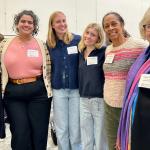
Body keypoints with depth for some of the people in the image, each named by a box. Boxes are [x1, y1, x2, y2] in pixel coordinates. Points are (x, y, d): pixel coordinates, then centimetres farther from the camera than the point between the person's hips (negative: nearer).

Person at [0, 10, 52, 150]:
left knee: (39, 133, 7)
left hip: (38, 93, 0)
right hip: (13, 94, 1)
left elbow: (48, 70, 5)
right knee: (20, 134, 6)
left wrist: (49, 90, 4)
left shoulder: (41, 45, 2)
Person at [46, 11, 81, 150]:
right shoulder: (49, 44, 2)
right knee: (61, 129, 11)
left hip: (76, 89, -2)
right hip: (58, 90, 2)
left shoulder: (77, 40, -4)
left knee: (76, 129, 7)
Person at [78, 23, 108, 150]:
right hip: (84, 100, 5)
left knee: (101, 139, 7)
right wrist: (82, 94, 10)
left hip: (100, 99, -5)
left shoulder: (104, 52, -8)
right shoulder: (81, 53, 9)